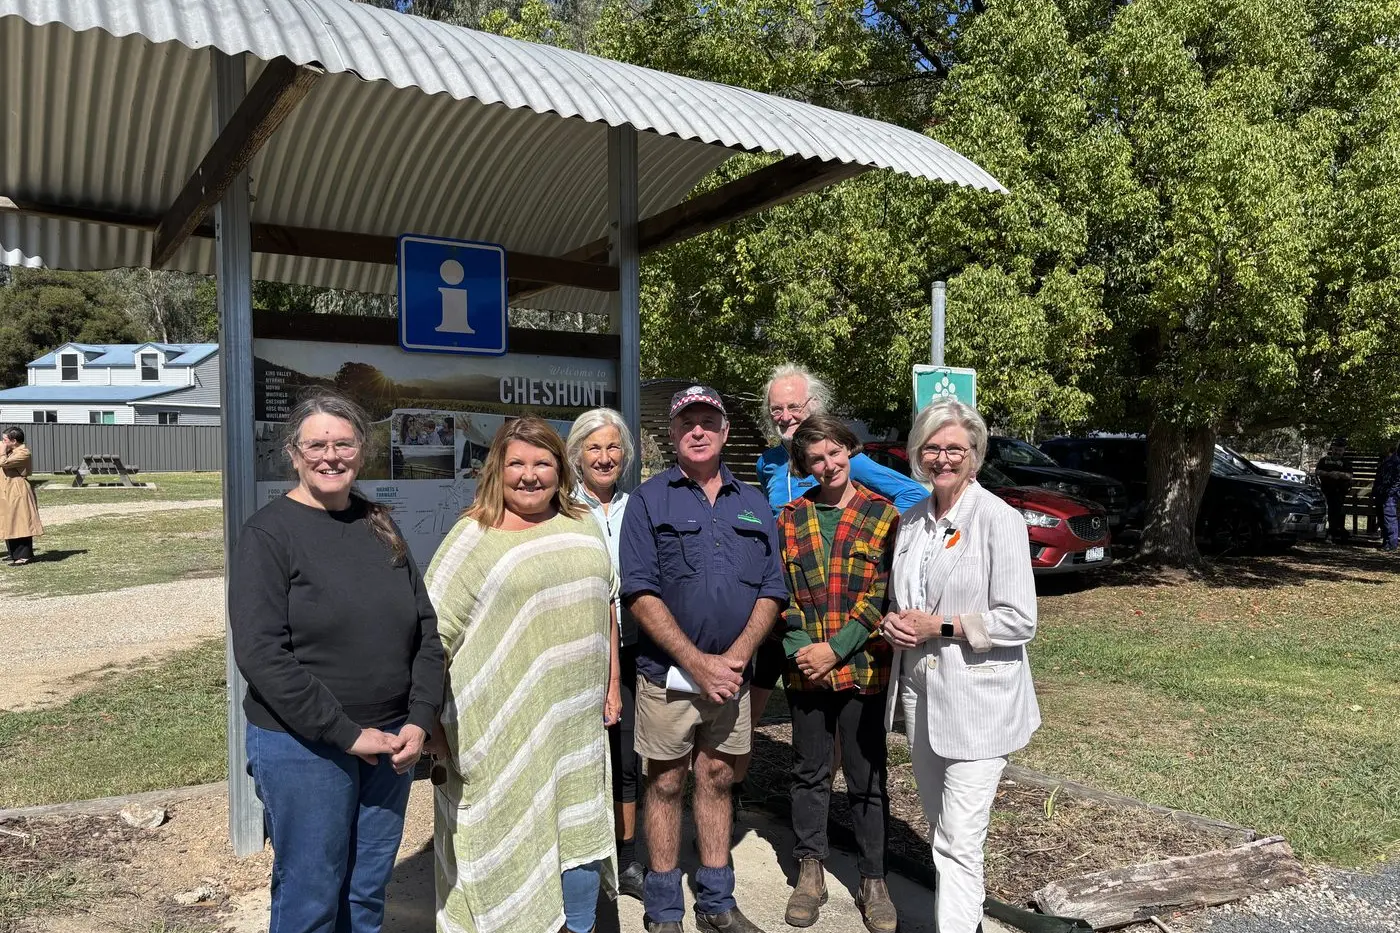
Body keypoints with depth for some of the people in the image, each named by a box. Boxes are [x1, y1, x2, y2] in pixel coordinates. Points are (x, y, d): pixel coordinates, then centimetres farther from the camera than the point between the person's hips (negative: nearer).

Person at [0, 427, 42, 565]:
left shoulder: (23, 453, -16)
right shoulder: (12, 452, 17)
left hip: (18, 494, -10)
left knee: (20, 523, -7)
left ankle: (24, 556, -4)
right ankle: (14, 553, 24)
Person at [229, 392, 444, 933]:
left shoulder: (380, 527, 8)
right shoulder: (267, 533, -8)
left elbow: (426, 630, 8)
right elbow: (260, 654, -16)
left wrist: (420, 721, -5)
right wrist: (348, 734, -18)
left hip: (392, 742, 5)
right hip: (303, 746, -5)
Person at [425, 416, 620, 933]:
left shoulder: (582, 527, 9)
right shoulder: (472, 536, -5)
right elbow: (434, 631, -6)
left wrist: (611, 685, 14)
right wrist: (431, 719, -9)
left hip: (578, 718, 5)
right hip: (503, 722, -4)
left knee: (581, 827, 14)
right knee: (506, 834, 5)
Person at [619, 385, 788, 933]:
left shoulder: (753, 506, 9)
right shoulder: (649, 500, -2)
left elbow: (772, 591, 5)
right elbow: (639, 592, -10)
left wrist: (737, 656, -10)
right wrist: (697, 662, -15)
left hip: (732, 675, 3)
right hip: (667, 675, -3)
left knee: (717, 781, 13)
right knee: (665, 784, 7)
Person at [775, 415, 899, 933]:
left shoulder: (883, 515, -3)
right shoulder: (790, 518, 5)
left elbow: (883, 595, -8)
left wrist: (835, 648, -14)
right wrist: (798, 649, -11)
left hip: (863, 669, -2)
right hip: (805, 671, 2)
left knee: (867, 779, 9)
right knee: (809, 773, 14)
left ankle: (873, 880, 24)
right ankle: (810, 871, 29)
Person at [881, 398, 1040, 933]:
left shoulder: (998, 519, -12)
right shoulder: (911, 521, 9)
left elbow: (1019, 622, -14)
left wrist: (939, 626, -18)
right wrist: (894, 623, -2)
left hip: (976, 699, -7)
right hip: (918, 688, 7)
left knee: (958, 841, -6)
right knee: (939, 825, 19)